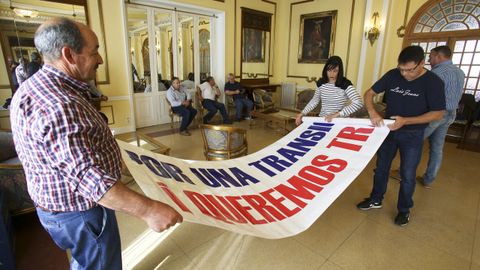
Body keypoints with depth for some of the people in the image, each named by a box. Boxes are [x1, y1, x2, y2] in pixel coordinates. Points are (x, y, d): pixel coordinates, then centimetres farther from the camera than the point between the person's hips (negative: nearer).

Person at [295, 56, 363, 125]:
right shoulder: (321, 82, 2)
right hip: (322, 120, 4)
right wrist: (303, 113, 3)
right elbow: (314, 100, 15)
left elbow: (358, 103, -21)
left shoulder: (345, 84, -11)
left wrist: (337, 114, -25)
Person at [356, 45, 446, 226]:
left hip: (412, 135, -3)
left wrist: (405, 121, -27)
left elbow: (438, 114, -15)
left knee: (407, 174, 8)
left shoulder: (433, 82, -16)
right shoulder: (392, 75, -8)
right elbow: (369, 93, -5)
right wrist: (372, 112, -25)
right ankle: (375, 200, 34)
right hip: (388, 129, 3)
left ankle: (404, 209, 29)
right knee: (381, 167, 14)